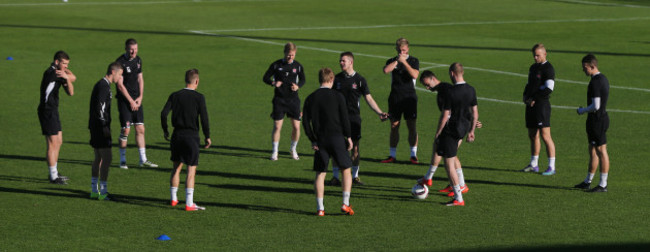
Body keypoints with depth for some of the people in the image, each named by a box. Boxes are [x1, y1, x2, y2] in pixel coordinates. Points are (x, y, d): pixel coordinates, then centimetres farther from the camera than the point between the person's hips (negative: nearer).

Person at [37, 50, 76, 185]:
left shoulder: (58, 73, 11)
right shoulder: (51, 73, -18)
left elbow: (70, 92, 4)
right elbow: (73, 77, -14)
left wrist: (67, 79, -11)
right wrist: (68, 74, 4)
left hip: (52, 111, 10)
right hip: (47, 111, -10)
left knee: (58, 142, 18)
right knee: (52, 144, -8)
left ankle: (54, 173, 27)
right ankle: (53, 176, -3)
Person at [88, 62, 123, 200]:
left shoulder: (101, 84, 17)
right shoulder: (104, 86, -15)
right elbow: (100, 108, -22)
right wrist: (105, 127, -21)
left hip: (95, 127, 11)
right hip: (100, 127, -11)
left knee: (99, 158, 15)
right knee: (107, 157, -10)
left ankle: (94, 190, 20)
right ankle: (103, 192, -9)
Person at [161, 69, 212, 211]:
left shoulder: (175, 96, 3)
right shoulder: (199, 97, -7)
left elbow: (164, 113, -5)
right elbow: (204, 118, -12)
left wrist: (165, 131, 8)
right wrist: (207, 136, -1)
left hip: (177, 135, 4)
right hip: (192, 136, -4)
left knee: (176, 167, 18)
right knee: (191, 170, -2)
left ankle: (173, 199, 25)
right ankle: (189, 203, -6)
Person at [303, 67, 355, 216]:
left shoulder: (310, 98, 5)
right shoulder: (338, 97, -3)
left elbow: (305, 122, 3)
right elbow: (345, 119, -6)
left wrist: (313, 140, 7)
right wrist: (348, 137, 4)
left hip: (320, 141, 2)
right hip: (337, 138, -2)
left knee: (320, 174, 8)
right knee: (346, 170, 10)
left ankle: (320, 208, 2)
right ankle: (345, 204, 1)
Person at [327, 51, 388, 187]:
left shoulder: (359, 79, 1)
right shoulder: (337, 78, 6)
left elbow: (369, 99, 2)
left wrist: (379, 113, -8)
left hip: (354, 118, -1)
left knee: (355, 147, 0)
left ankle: (355, 176, 12)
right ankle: (335, 177, 5)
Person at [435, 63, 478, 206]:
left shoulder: (451, 93, -20)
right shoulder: (471, 90, 0)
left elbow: (445, 116, -18)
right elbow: (475, 113, 7)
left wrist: (438, 132, -6)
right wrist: (471, 131, 18)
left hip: (451, 129, -8)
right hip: (464, 128, 8)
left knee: (449, 164, -1)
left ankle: (458, 198, -2)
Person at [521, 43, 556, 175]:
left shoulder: (548, 68, -10)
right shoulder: (533, 67, 17)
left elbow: (549, 89, -18)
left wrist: (533, 99, -14)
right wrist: (525, 96, 9)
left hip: (541, 105, -9)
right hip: (531, 105, 9)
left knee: (545, 136, -10)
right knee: (532, 136, 13)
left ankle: (551, 167, -7)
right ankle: (533, 165, 23)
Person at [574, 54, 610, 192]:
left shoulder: (595, 82, -20)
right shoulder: (603, 79, 12)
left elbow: (595, 106, -24)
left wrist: (582, 110, -8)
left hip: (597, 121, -10)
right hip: (602, 117, 10)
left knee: (601, 151, -5)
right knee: (593, 150, 17)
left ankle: (603, 185, -1)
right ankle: (587, 181, 26)